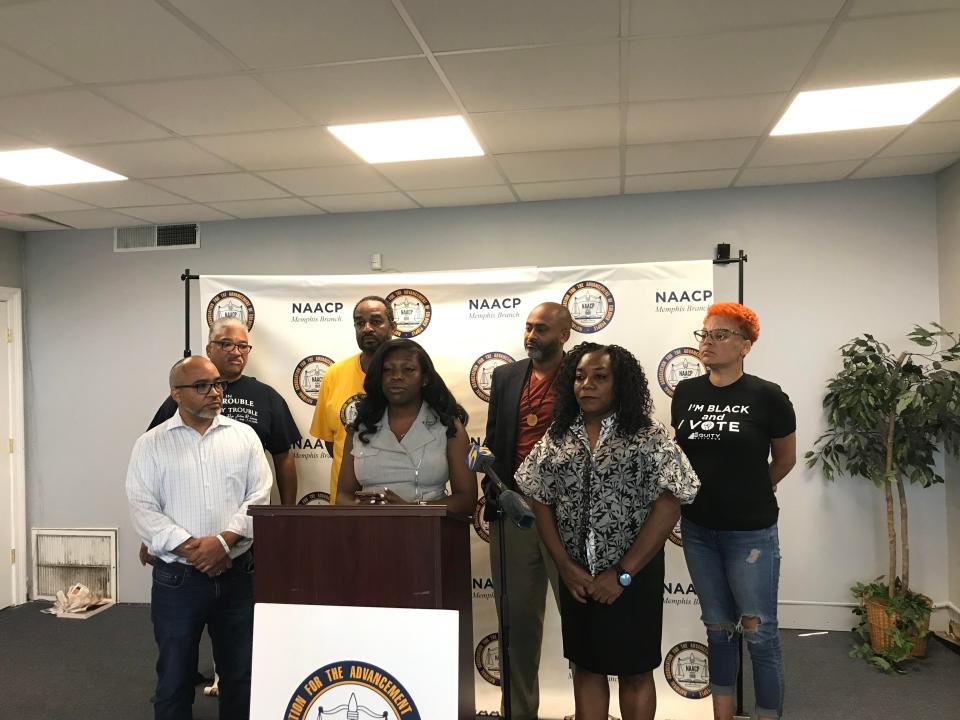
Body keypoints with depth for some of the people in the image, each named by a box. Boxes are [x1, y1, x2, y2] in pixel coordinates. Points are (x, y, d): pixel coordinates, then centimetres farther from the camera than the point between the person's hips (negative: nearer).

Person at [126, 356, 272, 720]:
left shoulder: (244, 436, 4)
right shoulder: (151, 444, 1)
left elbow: (258, 497, -2)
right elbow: (143, 508, -6)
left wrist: (223, 541, -16)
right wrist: (190, 549, -15)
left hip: (237, 574, 1)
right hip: (176, 578, -1)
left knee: (239, 673, 12)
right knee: (174, 675, 11)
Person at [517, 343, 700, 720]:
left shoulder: (649, 437, -9)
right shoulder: (556, 438, 2)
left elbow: (667, 508, -14)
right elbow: (541, 503, 4)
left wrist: (622, 574, -14)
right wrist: (565, 565, -6)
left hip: (633, 578, -3)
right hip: (577, 578, 3)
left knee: (634, 672, 11)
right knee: (585, 666, 16)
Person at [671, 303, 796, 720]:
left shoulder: (767, 396, -11)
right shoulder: (685, 393, -1)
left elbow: (785, 458, 4)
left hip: (751, 533, -4)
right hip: (698, 531, 4)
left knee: (759, 633, 4)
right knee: (718, 629, 15)